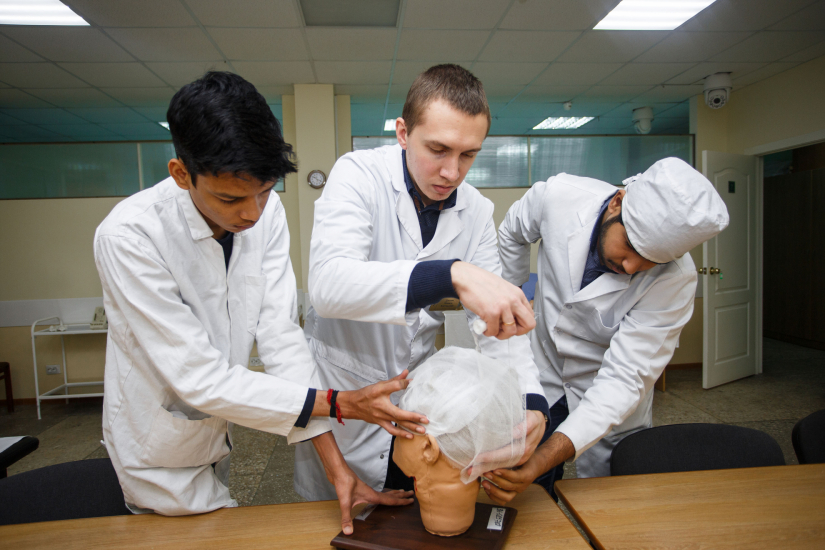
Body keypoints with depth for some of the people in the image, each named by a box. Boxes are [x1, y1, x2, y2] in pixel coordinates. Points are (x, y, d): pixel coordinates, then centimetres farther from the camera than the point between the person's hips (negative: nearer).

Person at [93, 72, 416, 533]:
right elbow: (200, 379, -31)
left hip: (218, 427, 5)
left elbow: (281, 333, -17)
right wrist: (339, 403, -33)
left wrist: (335, 462, -20)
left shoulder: (266, 211, -16)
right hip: (164, 450, -5)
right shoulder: (128, 237, -31)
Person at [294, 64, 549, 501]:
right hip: (341, 395, -3)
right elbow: (328, 284, -35)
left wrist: (530, 400, -24)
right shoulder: (359, 174, -18)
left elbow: (499, 319, -6)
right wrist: (452, 275, -48)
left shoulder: (476, 211, -4)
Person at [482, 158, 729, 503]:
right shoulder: (557, 195, -25)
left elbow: (623, 380, -32)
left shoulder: (675, 279, -29)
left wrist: (541, 462, -42)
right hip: (543, 375, 2)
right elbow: (512, 235, 0)